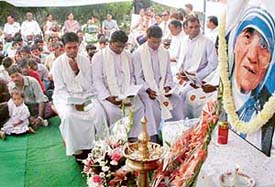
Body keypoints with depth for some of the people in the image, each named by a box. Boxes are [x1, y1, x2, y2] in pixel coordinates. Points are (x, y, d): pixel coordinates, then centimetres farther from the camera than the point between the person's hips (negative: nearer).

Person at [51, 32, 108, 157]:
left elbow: (88, 86, -1)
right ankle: (77, 149, -17)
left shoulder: (85, 61, 1)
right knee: (69, 115, -33)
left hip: (84, 95, 2)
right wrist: (73, 102, -21)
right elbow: (60, 89, -8)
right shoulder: (58, 63, -6)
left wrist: (77, 71, -16)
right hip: (64, 97, -2)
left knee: (98, 111, -27)